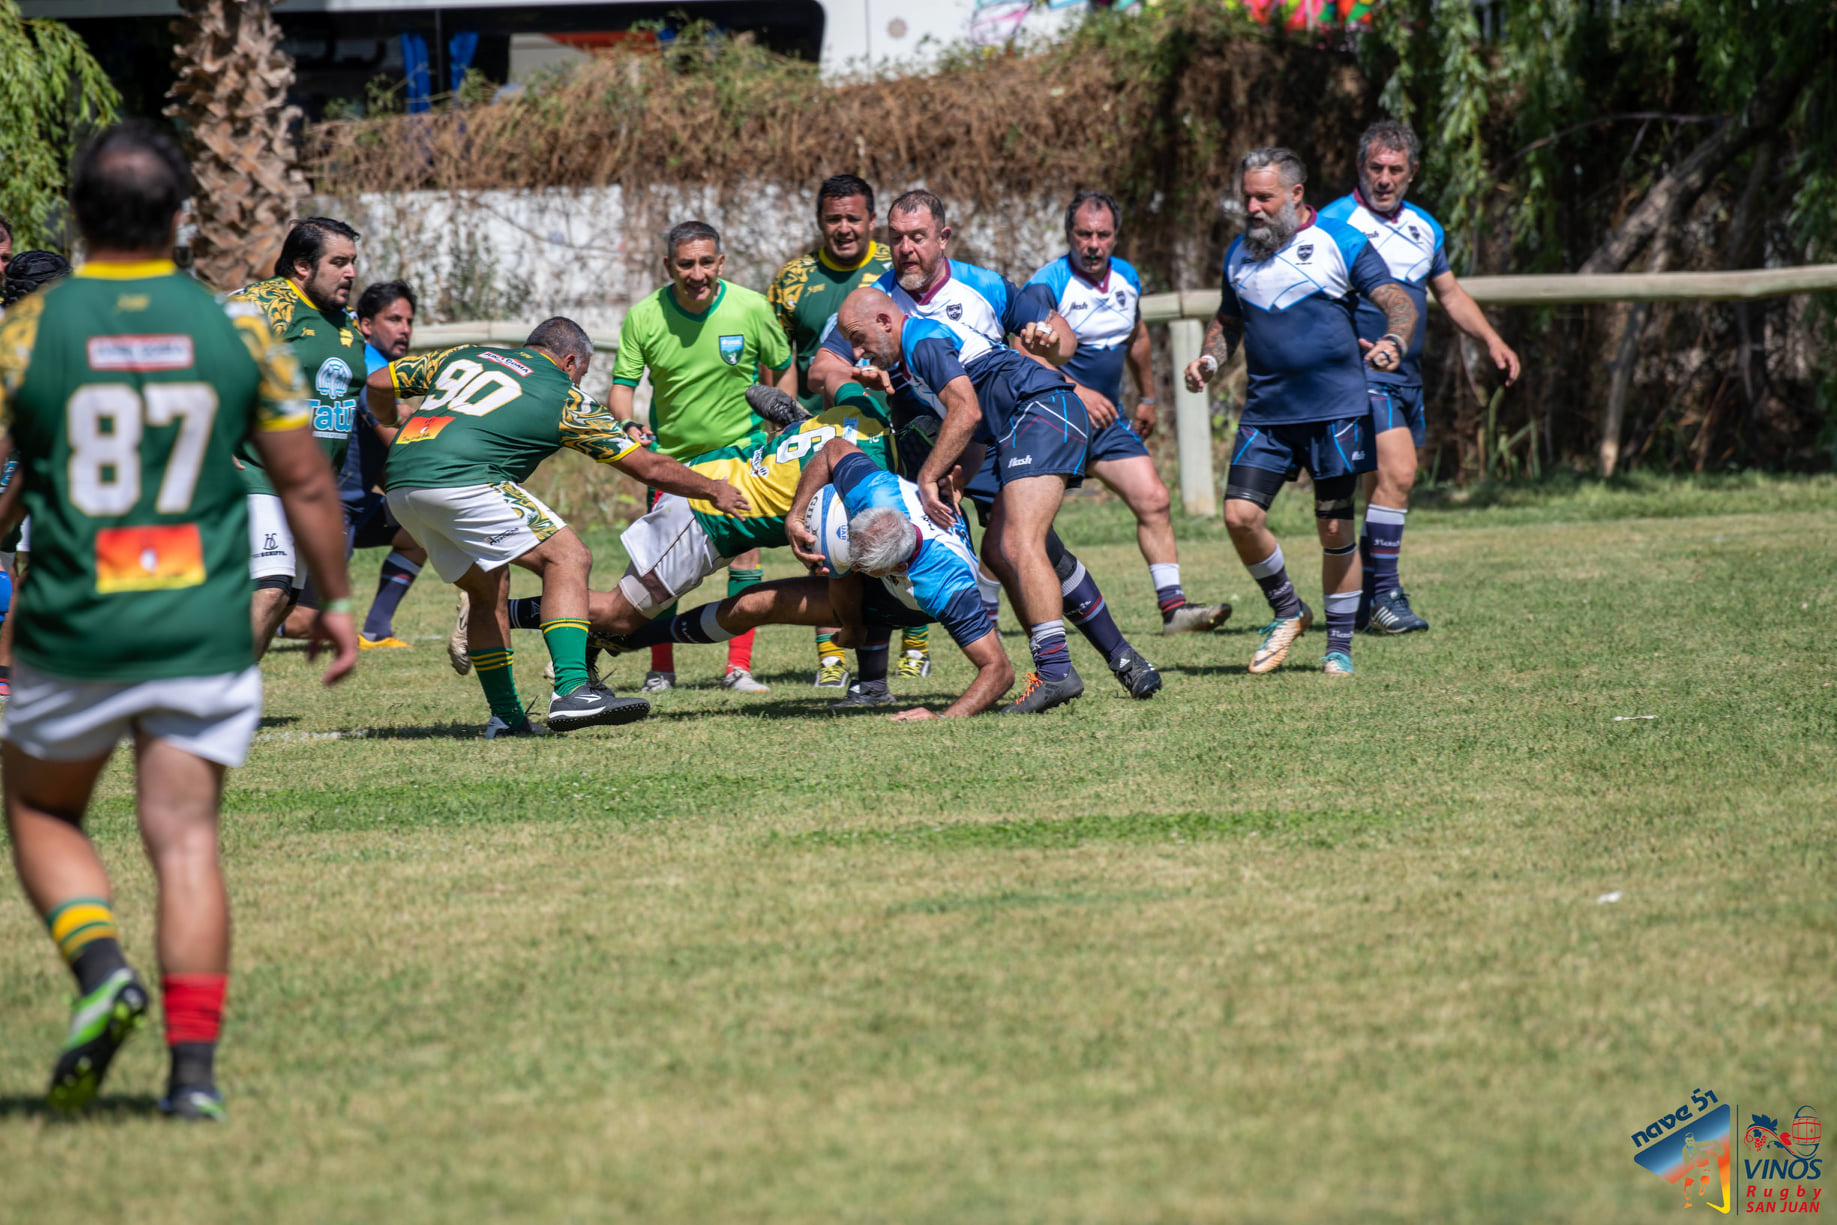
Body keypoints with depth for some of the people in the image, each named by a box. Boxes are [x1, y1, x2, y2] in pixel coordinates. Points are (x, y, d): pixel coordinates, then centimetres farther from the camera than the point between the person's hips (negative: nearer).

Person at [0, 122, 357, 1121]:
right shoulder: (234, 329, 0)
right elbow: (305, 481, 5)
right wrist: (335, 601, 16)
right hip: (204, 629, 1)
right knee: (185, 837, 3)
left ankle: (99, 965, -7)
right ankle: (194, 1064, -7)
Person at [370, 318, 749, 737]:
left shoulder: (464, 356, 26)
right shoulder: (564, 396, 12)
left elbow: (378, 383, 28)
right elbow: (650, 468, 17)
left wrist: (391, 432, 48)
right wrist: (714, 490, 31)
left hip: (400, 485, 7)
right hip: (460, 479, -7)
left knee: (488, 589, 23)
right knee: (568, 558, -4)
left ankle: (504, 716, 20)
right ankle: (571, 692, -20)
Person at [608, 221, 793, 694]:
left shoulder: (751, 309, -13)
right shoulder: (642, 317, -13)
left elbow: (781, 369, 2)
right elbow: (622, 385, -8)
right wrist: (627, 426, -28)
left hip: (740, 448, -1)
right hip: (669, 454, 1)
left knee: (745, 548, -9)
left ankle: (739, 666, -2)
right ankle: (661, 668, 9)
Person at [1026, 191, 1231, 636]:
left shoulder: (1127, 278, 8)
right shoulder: (1047, 285, -15)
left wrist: (1147, 398, 30)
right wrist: (1077, 392, -32)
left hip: (1107, 420, 6)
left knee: (1153, 501, -3)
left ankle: (1173, 606, -1)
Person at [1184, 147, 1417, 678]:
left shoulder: (1340, 244, -2)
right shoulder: (1239, 254, 12)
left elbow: (1398, 301, -5)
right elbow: (1227, 321, 25)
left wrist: (1393, 342, -26)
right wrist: (1209, 360, 5)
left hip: (1334, 413, -4)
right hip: (1265, 412, 4)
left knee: (1335, 528, -2)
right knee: (1240, 515, -9)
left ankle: (1339, 644, 13)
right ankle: (1288, 614, 13)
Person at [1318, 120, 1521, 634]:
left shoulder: (1423, 227, 14)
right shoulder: (1336, 222, -9)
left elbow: (1449, 293, 25)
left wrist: (1491, 340, 14)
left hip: (1407, 377, 8)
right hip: (1362, 373, -8)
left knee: (1393, 482, 9)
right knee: (1396, 473, -20)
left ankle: (1363, 597, 18)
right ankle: (1384, 596, -17)